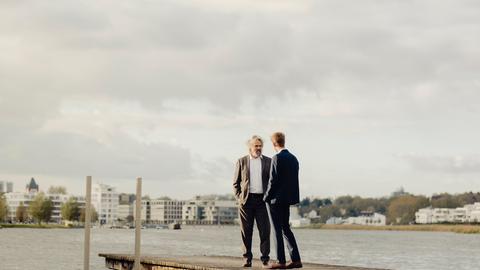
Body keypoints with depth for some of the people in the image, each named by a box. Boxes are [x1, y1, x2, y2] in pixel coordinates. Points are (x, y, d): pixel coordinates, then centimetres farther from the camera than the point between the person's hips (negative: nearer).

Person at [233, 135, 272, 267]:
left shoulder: (268, 161, 9)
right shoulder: (242, 161, 8)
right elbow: (236, 183, 10)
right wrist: (239, 198, -1)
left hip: (262, 200, 0)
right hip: (246, 200, 0)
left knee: (265, 230, -4)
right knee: (246, 231, 2)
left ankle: (265, 258, 1)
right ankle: (247, 259, 7)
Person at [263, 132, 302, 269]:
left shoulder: (277, 158, -15)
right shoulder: (293, 158, 9)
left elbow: (273, 180, -18)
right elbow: (294, 180, 11)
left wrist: (267, 197, -8)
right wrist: (289, 196, 15)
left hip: (276, 199, -8)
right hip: (288, 198, 8)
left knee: (277, 230, -1)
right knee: (285, 227, 15)